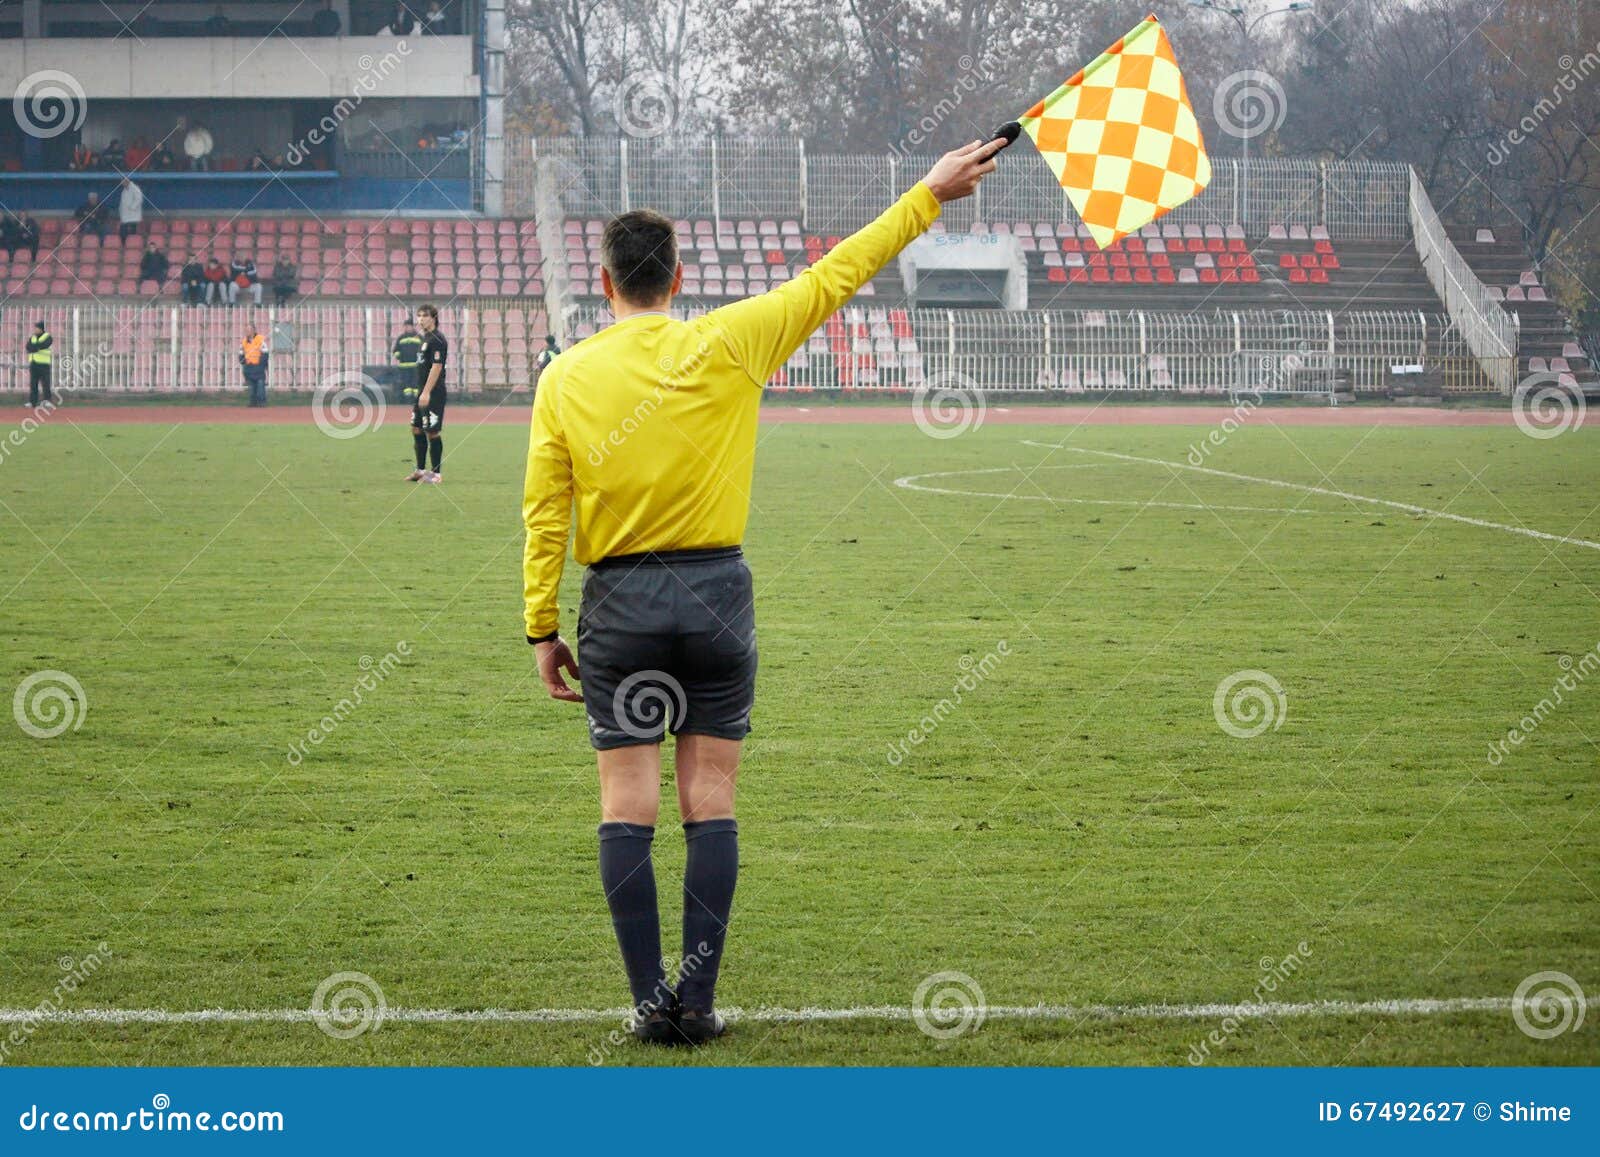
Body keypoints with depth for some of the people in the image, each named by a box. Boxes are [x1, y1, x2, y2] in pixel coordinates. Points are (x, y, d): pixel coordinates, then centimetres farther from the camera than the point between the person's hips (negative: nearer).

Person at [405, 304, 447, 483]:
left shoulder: (437, 340, -14)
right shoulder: (426, 338, 16)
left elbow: (436, 367, -20)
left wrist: (426, 392, -23)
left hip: (433, 394, -10)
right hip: (423, 393, 10)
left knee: (433, 432, -6)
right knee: (417, 429, 14)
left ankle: (436, 474, 0)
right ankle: (420, 470, 22)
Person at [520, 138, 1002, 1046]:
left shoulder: (566, 377, -1)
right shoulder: (724, 345, -5)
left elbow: (544, 513, 0)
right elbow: (833, 278, 1)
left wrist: (544, 628, 7)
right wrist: (929, 195, 8)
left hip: (620, 604, 0)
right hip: (716, 595, 0)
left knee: (629, 809, 3)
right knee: (711, 804, 4)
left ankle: (651, 998, -1)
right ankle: (699, 998, 1)